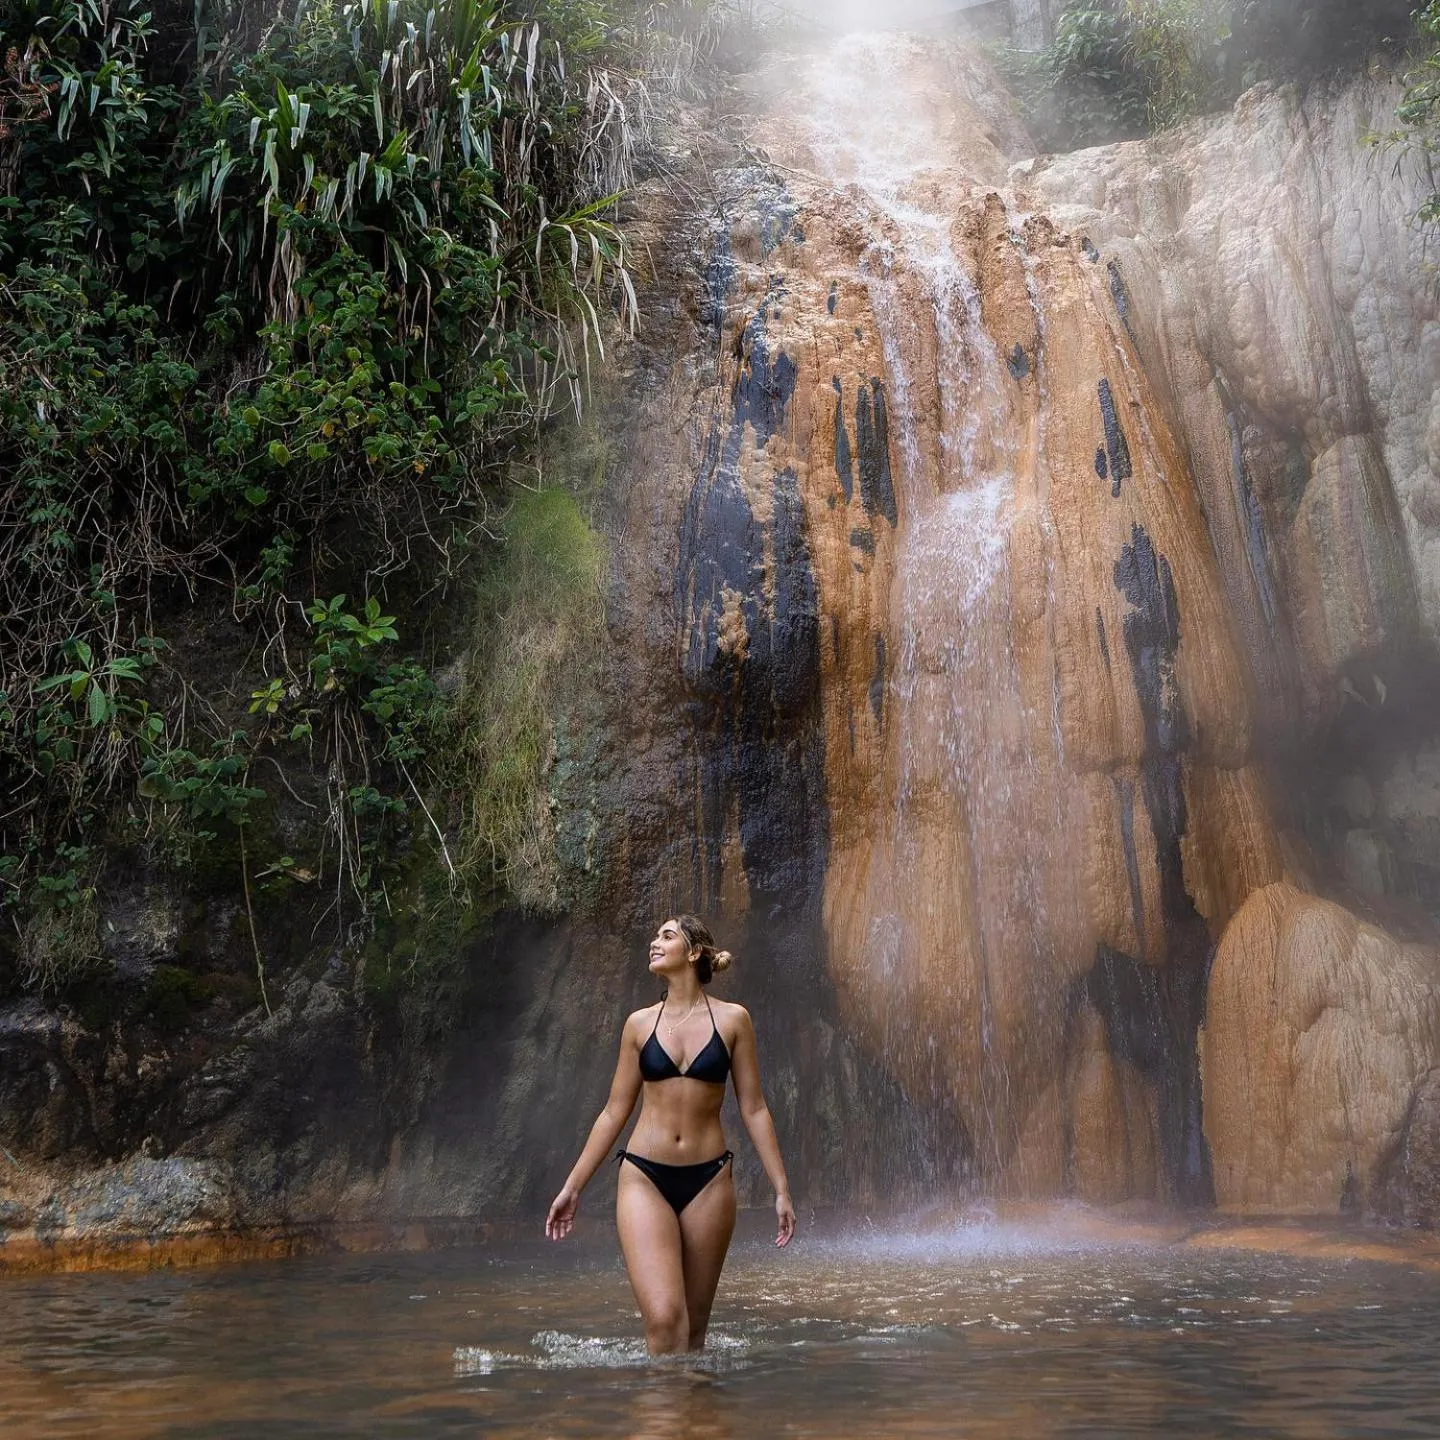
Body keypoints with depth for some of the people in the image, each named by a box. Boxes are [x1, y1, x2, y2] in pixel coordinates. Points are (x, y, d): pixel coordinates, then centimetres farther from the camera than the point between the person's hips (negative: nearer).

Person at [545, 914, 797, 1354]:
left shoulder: (732, 1019, 2)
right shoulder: (640, 1024, 5)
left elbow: (753, 1108, 4)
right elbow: (615, 1111, 10)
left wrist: (781, 1190, 2)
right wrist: (572, 1187, 10)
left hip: (708, 1181, 0)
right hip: (644, 1178, 0)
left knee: (694, 1324, 6)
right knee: (663, 1320, -14)